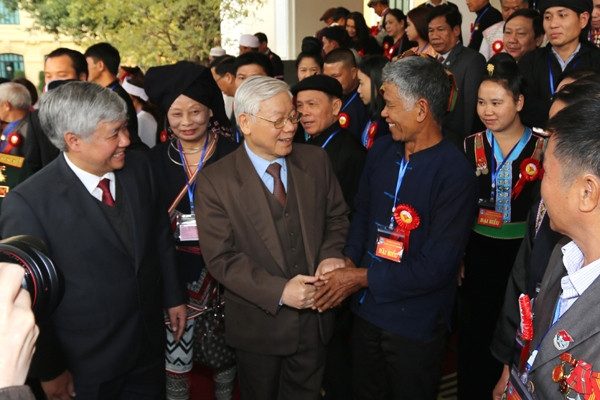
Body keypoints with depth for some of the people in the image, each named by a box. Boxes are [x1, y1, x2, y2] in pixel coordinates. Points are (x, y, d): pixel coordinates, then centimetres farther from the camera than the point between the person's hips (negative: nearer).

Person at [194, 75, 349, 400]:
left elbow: (337, 217, 6)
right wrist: (278, 291, -25)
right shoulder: (215, 181, -15)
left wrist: (331, 254, -15)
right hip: (259, 325, -3)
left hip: (315, 318, 3)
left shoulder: (316, 160, -4)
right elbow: (221, 258, -16)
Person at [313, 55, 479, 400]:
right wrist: (348, 261, -5)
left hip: (416, 326, -6)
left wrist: (363, 278, -19)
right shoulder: (382, 150, -2)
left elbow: (435, 267, -23)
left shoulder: (456, 175, -22)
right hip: (367, 309, 6)